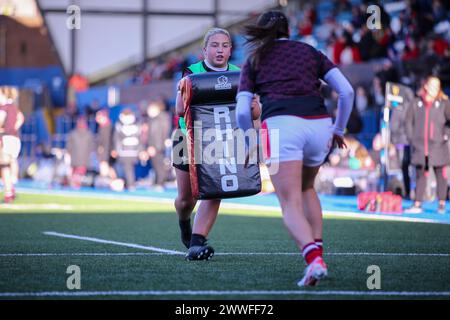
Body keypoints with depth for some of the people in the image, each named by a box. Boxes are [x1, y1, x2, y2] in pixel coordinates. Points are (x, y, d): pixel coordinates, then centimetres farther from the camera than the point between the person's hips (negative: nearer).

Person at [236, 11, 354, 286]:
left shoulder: (254, 61, 19)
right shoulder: (310, 52, 23)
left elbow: (242, 111, 9)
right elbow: (347, 91, 12)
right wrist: (339, 129, 25)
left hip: (281, 125, -3)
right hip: (320, 125, 3)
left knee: (291, 204, -6)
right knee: (306, 189, 29)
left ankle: (314, 260, -32)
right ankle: (318, 254, 16)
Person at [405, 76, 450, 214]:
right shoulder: (416, 103, 5)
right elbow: (409, 121, 10)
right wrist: (411, 138, 2)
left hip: (437, 145, -2)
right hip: (420, 145, 2)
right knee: (420, 175, 4)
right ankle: (417, 204, 6)